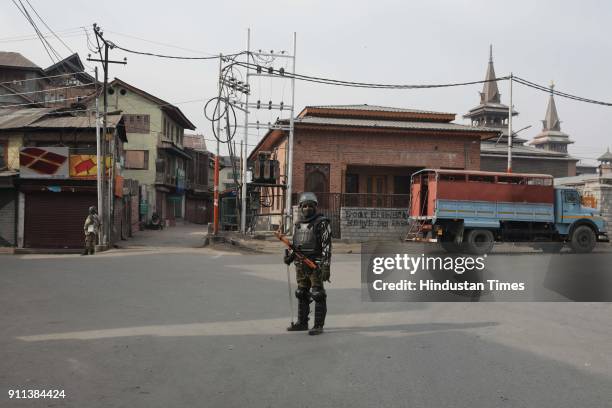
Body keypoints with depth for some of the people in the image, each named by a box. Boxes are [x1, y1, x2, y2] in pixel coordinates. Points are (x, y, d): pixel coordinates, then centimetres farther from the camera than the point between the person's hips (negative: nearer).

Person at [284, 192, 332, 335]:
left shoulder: (322, 223, -8)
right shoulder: (298, 224, 13)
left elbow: (327, 246, -13)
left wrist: (326, 266, -19)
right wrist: (289, 256, 7)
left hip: (316, 265, -7)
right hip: (301, 266, 7)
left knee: (318, 295, -4)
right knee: (301, 295, 14)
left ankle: (318, 325, 3)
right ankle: (302, 323, 25)